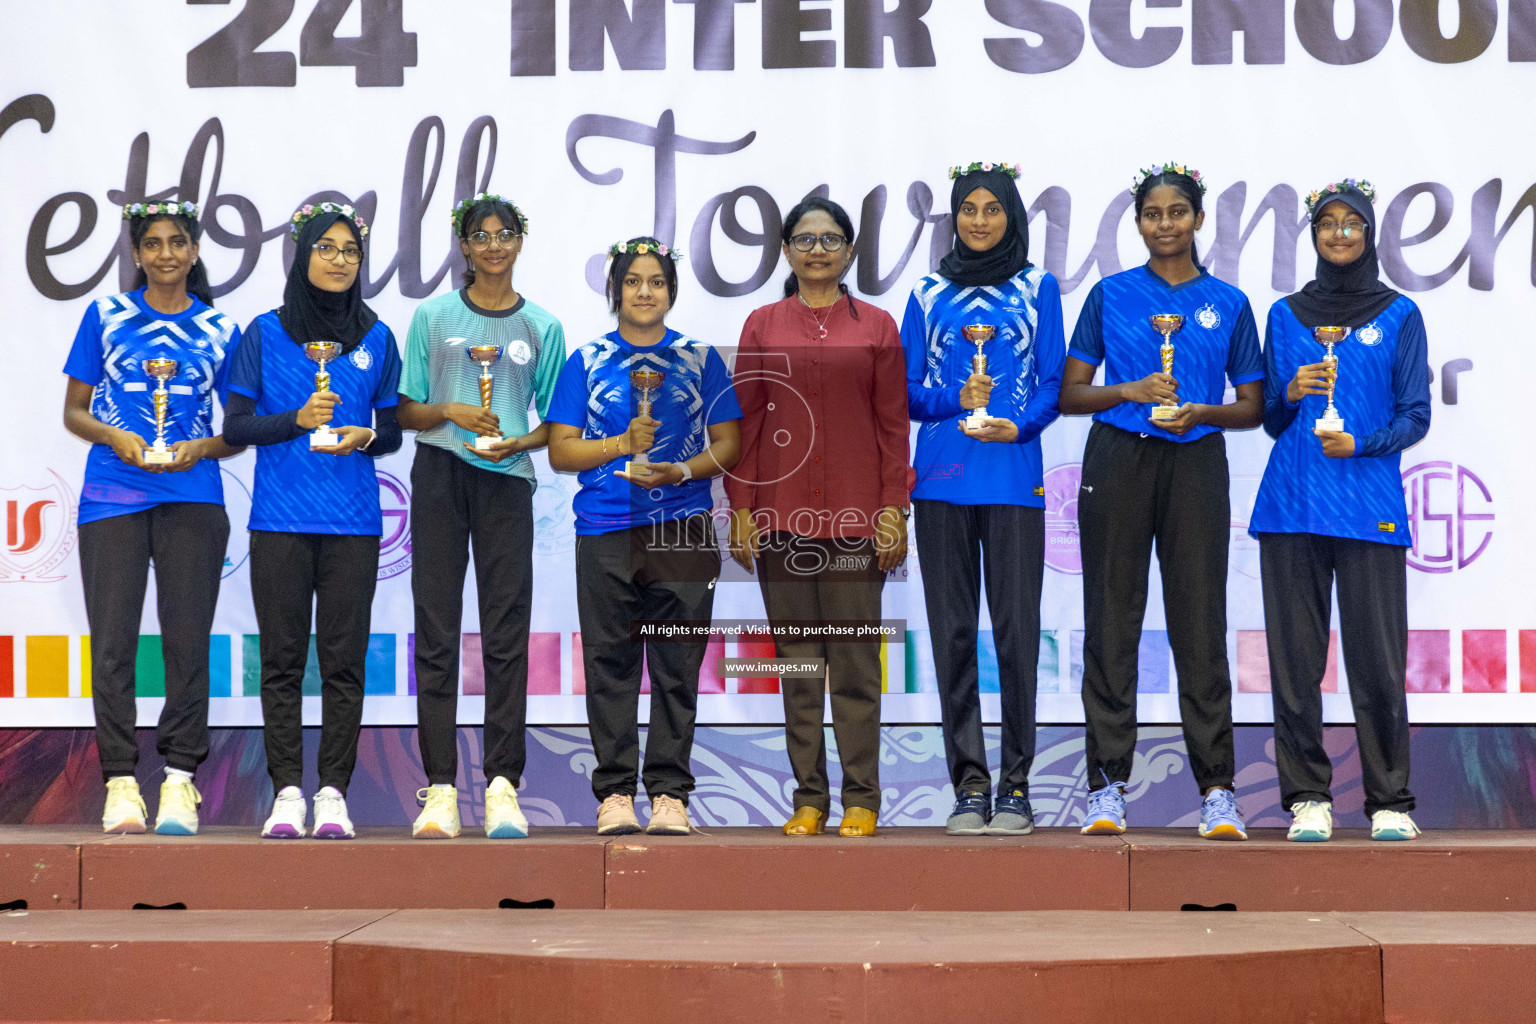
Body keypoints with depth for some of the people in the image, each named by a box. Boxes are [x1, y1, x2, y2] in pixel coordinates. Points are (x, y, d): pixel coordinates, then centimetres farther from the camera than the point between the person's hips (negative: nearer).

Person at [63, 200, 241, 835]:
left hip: (191, 499, 0)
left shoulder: (221, 331, 9)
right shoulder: (105, 317, 8)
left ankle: (179, 781, 5)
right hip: (112, 496, 0)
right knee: (112, 644, -4)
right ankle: (120, 783, 1)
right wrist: (114, 437, -9)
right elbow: (74, 409, 10)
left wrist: (200, 449, -8)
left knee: (187, 641, -2)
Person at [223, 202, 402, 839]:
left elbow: (393, 431, 13)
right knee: (282, 659, -1)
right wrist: (297, 420, -13)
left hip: (352, 522, 1)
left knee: (344, 660, -1)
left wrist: (365, 438, -9)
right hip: (280, 517, -1)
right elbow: (234, 427, 2)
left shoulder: (375, 338, 9)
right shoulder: (265, 334, 5)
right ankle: (286, 792, 4)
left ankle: (334, 793, 3)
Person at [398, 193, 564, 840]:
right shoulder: (433, 317, 9)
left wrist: (518, 442, -8)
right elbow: (406, 411, 8)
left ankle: (503, 785, -2)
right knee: (436, 633, -2)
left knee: (507, 634, -4)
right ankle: (439, 787, 0)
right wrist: (450, 411, -10)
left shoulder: (542, 327, 9)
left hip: (507, 480, 0)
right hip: (439, 477, 0)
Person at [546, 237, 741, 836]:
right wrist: (625, 444, -7)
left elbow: (728, 444, 9)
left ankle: (669, 792, 3)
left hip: (683, 532, 0)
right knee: (610, 667, -1)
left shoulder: (700, 359, 11)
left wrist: (680, 471, -9)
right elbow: (560, 450, 7)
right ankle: (615, 793, 4)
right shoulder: (587, 362, 11)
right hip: (606, 536, 0)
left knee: (677, 668, -1)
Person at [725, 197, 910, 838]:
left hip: (855, 516, -1)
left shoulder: (876, 327, 5)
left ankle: (861, 799, 7)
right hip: (781, 513, 1)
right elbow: (744, 422, 7)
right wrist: (740, 508, 1)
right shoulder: (762, 326, 8)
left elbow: (893, 425, 4)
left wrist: (894, 507, -3)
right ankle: (808, 798, 11)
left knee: (854, 662, -1)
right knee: (797, 660, 4)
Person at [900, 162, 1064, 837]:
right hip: (942, 476, 2)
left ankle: (1015, 786, 1)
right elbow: (907, 390, 10)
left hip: (1013, 475, -1)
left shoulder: (1037, 290, 10)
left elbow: (1053, 384, 6)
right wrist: (955, 400, -10)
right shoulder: (929, 295, 14)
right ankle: (969, 784, 5)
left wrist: (1017, 424, -13)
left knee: (1016, 625, -6)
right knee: (952, 628, 0)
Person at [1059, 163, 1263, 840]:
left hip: (1194, 464, 0)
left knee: (1200, 624, -3)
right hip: (1118, 460, 0)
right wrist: (1129, 391, -9)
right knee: (1111, 624, -1)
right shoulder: (1110, 296, 9)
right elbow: (1070, 393, 8)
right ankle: (1106, 788, 4)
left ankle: (1217, 791, 0)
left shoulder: (1228, 303, 10)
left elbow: (1253, 406, 11)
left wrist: (1200, 411, -8)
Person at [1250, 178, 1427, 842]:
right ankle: (1308, 799, 7)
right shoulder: (1285, 316, 14)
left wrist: (1360, 445, -12)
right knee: (1295, 655, 0)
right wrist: (1290, 392, -6)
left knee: (1377, 657, -4)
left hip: (1369, 508, -2)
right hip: (1292, 505, 2)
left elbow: (1415, 415, 5)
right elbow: (1270, 420, 15)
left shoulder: (1398, 315, 8)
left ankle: (1390, 804, 4)